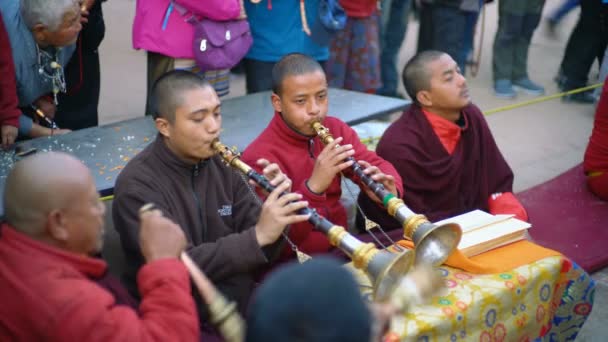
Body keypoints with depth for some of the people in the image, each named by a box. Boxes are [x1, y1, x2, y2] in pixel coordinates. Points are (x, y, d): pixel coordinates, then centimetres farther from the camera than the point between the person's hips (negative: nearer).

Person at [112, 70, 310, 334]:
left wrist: (274, 205, -13)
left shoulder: (222, 164, 5)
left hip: (244, 303, 6)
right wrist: (257, 236, -28)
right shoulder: (138, 185, -12)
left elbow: (261, 254, 6)